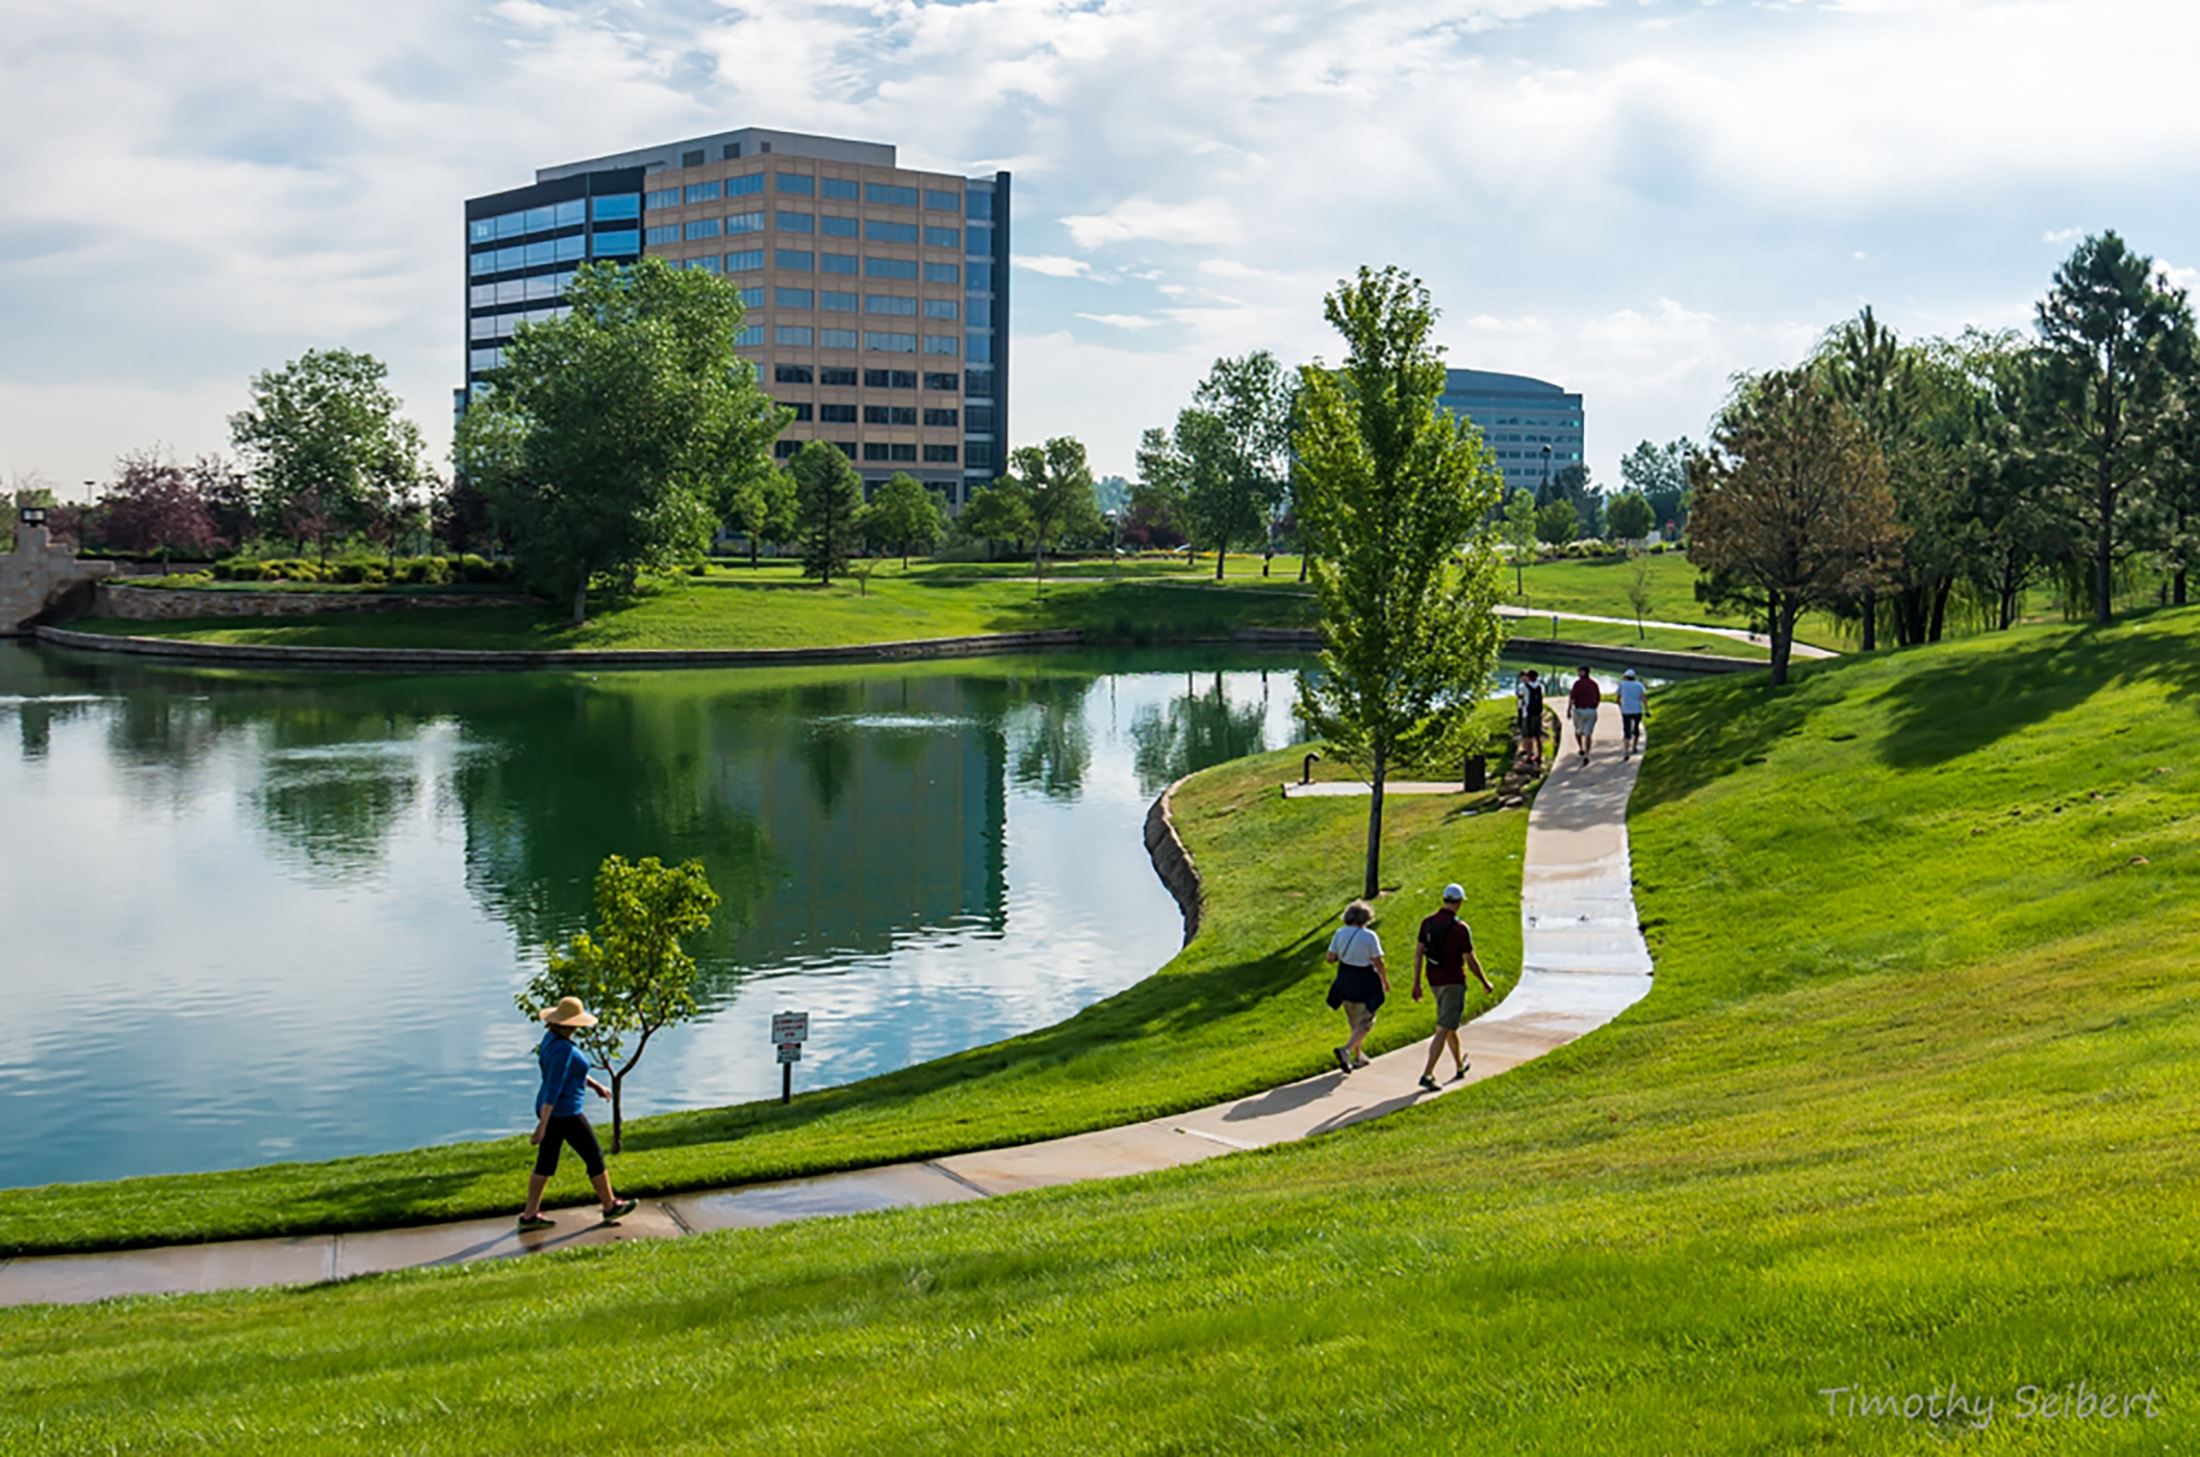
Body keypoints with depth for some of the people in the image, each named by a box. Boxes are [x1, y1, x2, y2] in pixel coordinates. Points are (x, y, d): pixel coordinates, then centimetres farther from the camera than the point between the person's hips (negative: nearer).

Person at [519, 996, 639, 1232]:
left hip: (550, 1110, 9)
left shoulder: (552, 1038, 4)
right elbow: (553, 1089, -28)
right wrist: (542, 1126, -27)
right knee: (594, 1158, 8)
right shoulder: (563, 1049, -27)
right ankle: (611, 1206, 22)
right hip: (563, 1114, -9)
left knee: (546, 1164, 15)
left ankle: (529, 1216, 17)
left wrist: (595, 1085, 24)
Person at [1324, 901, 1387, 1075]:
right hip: (1365, 983, -5)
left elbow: (1330, 958, -1)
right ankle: (1345, 1050, -16)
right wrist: (1385, 981, 1)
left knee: (1354, 1022, 21)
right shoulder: (1369, 936, -16)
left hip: (1345, 982, 5)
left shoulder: (1340, 933, -3)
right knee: (1365, 1022, 5)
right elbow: (1378, 963, -14)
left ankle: (1357, 1057, 30)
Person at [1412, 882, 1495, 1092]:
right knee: (1443, 1030, -7)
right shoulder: (1460, 928, -16)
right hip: (1453, 982, -7)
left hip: (1434, 981, 7)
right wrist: (1485, 983, 1)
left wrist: (1416, 983, 7)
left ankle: (1460, 1066, 40)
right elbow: (1470, 960, -12)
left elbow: (1418, 952, 1)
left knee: (1449, 1026, 24)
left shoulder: (1428, 923, 1)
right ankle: (1427, 1074, -15)